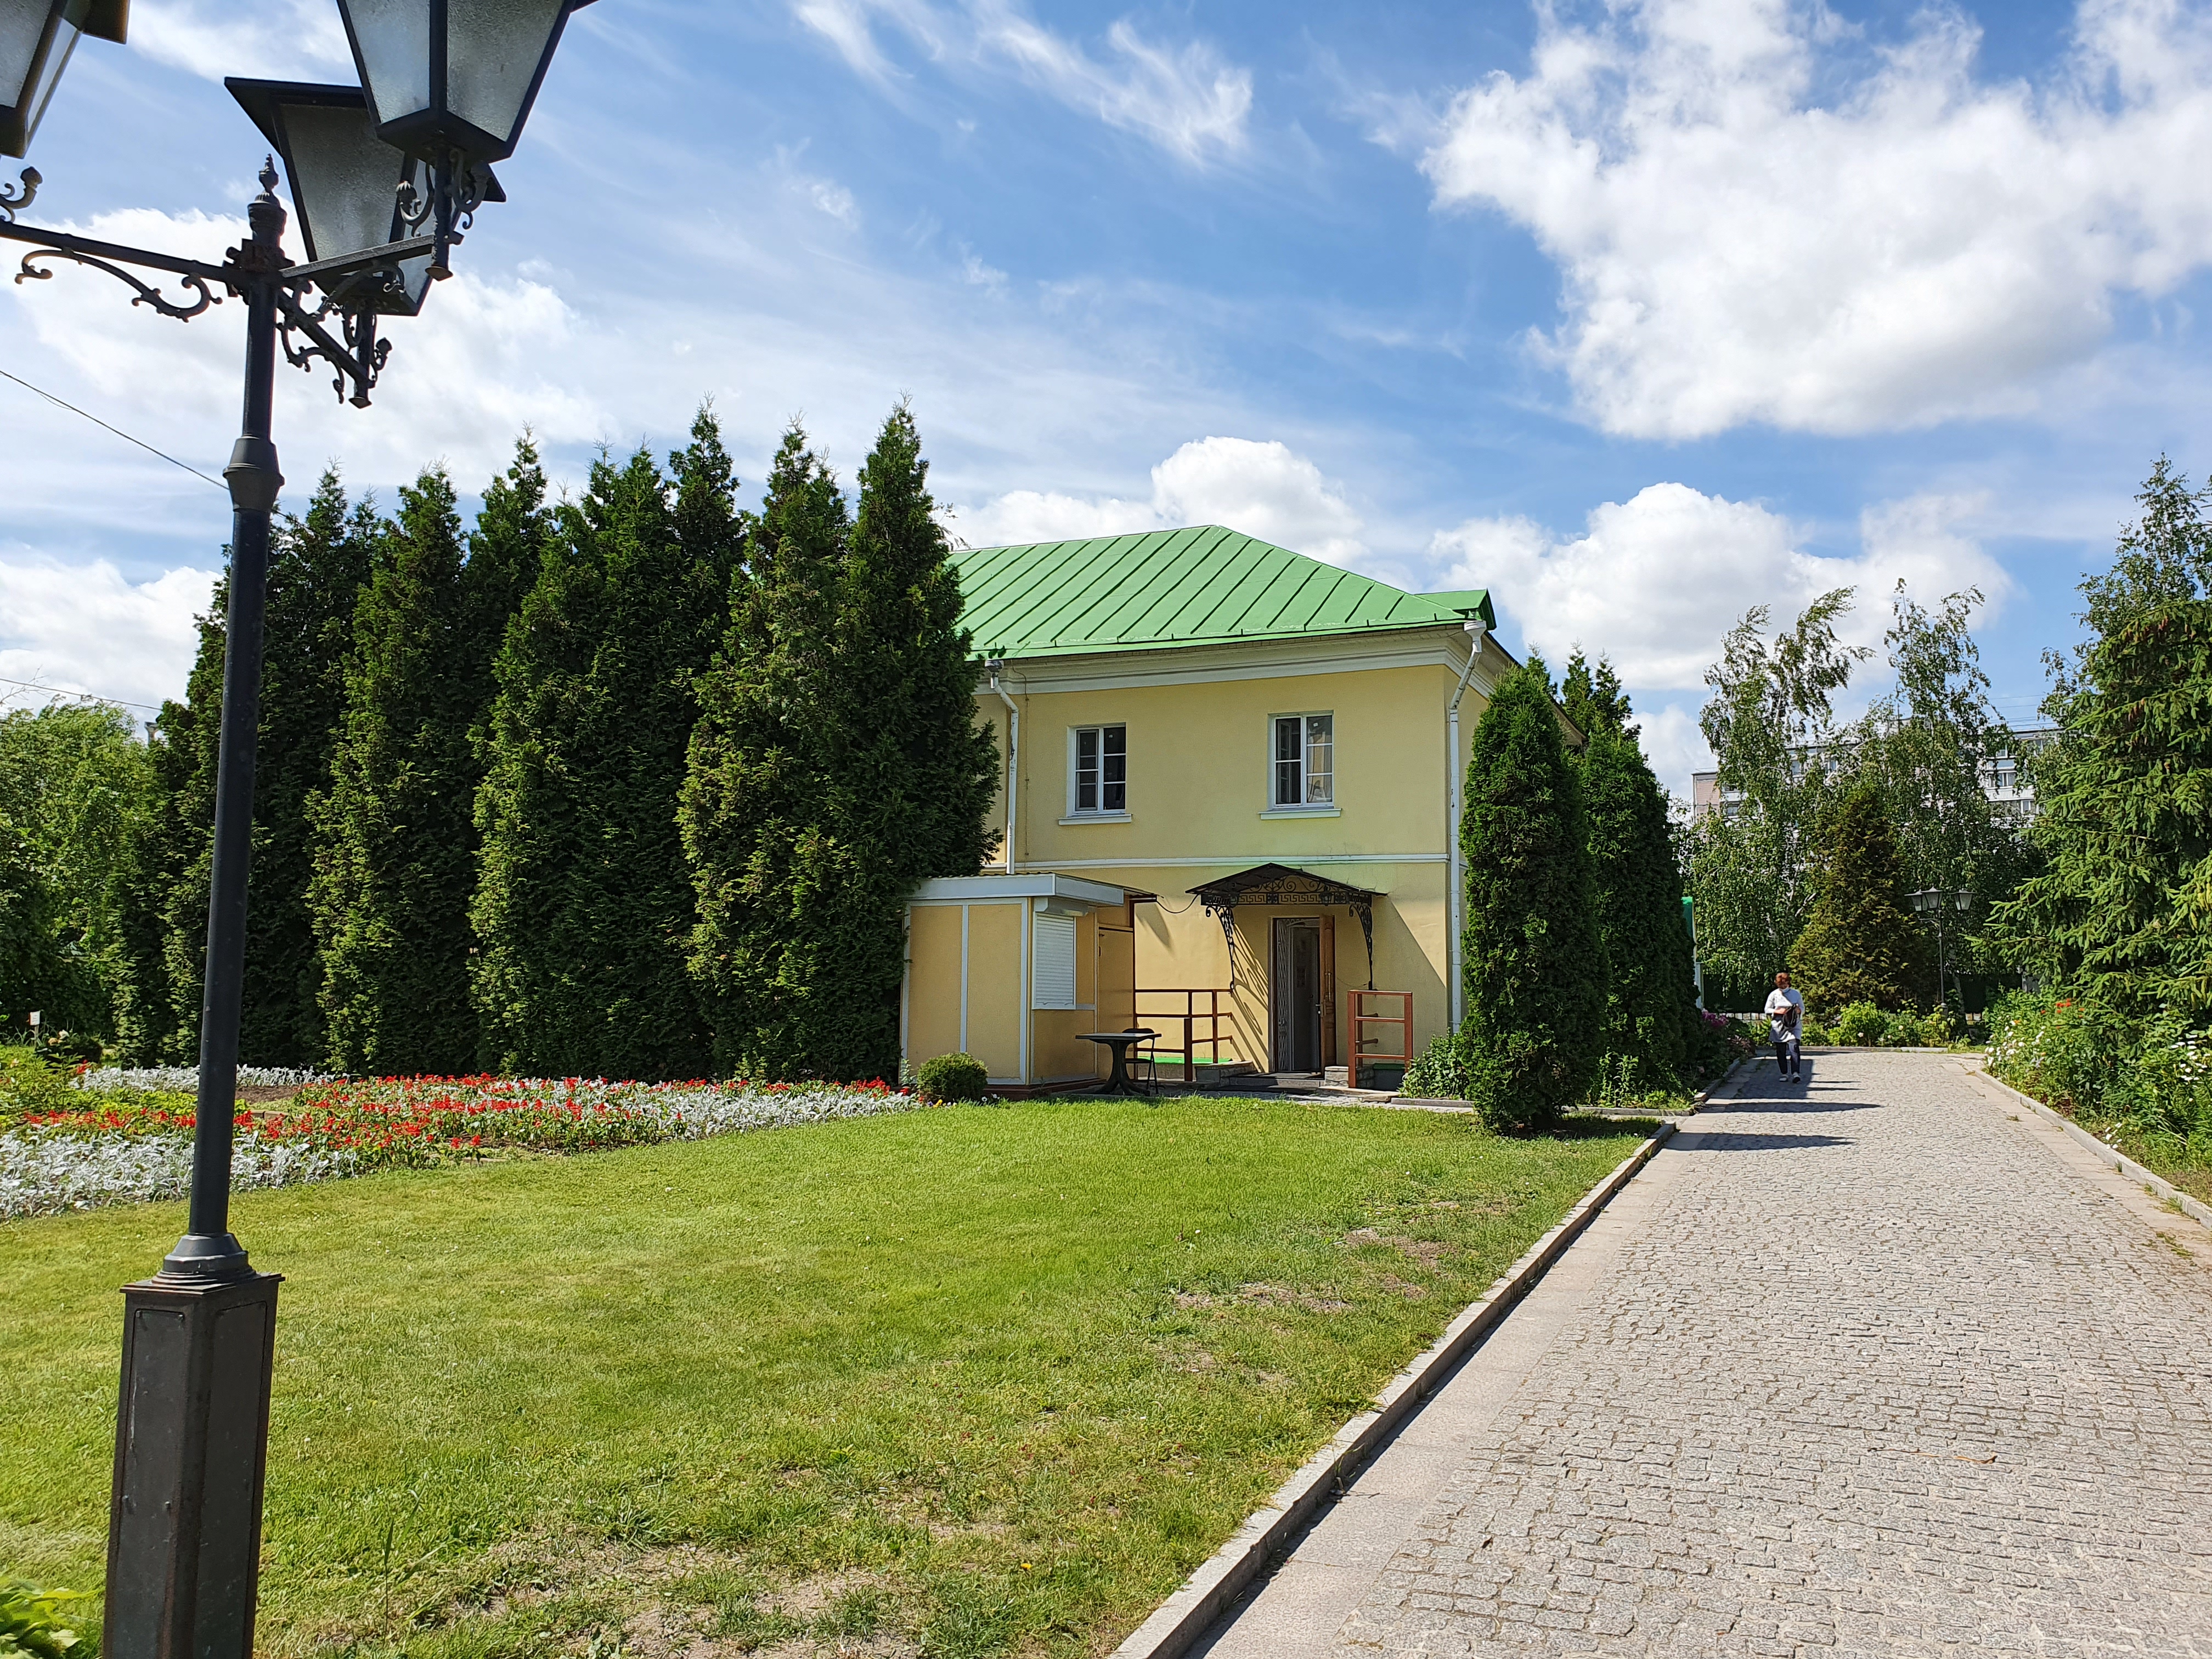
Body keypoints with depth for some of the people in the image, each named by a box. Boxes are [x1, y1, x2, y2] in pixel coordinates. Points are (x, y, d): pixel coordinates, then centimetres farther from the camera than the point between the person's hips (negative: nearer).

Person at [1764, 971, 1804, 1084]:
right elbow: (1767, 1010, 7)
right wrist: (1777, 1011, -11)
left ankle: (1796, 1073, -18)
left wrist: (1799, 1010, -10)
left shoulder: (1796, 994, 7)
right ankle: (1784, 1073, 12)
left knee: (1794, 1048, -16)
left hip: (1794, 1026, -1)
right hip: (1779, 1026, 1)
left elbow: (1803, 1008, 14)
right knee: (1780, 1051, 1)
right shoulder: (1774, 995, 5)